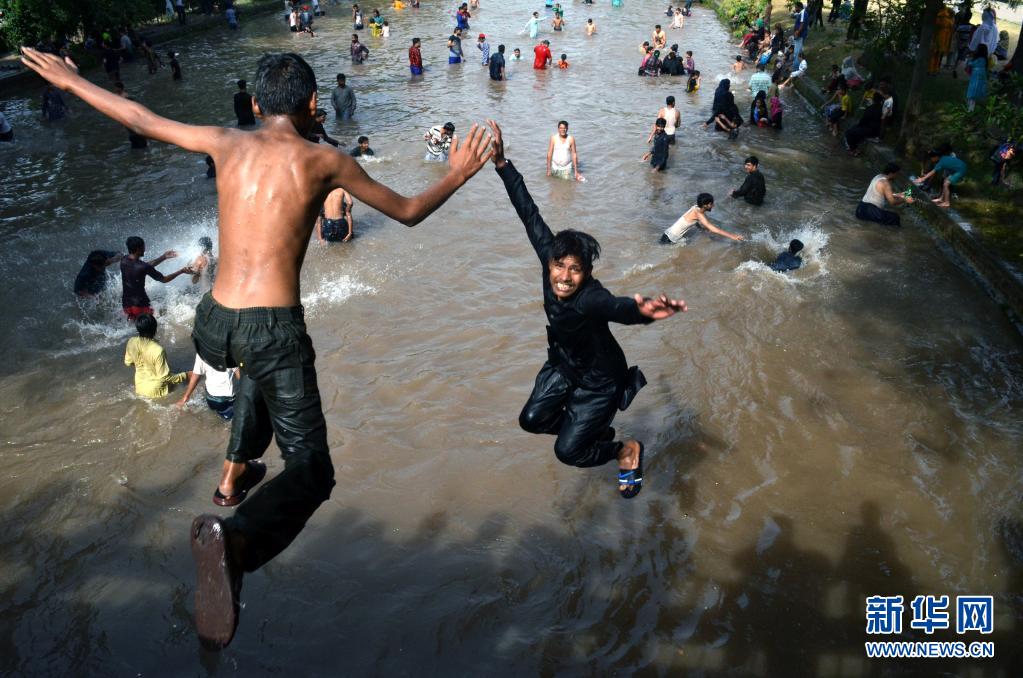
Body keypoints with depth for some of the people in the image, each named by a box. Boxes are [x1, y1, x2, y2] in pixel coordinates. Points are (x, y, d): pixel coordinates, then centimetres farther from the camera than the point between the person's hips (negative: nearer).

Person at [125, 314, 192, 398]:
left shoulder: (131, 342, -14)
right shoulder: (158, 350, -32)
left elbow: (128, 363, 5)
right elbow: (164, 377, -23)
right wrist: (185, 375, -14)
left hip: (139, 387, 4)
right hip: (155, 390, -4)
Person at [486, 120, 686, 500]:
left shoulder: (590, 298, -41)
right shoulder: (549, 257, -23)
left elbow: (617, 307, -63)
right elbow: (530, 215, -18)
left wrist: (644, 311, -86)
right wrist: (502, 164, -19)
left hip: (599, 379, -7)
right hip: (562, 365, 7)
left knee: (567, 451, 1)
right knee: (532, 420, 15)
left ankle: (627, 451, 27)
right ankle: (595, 429, 38)